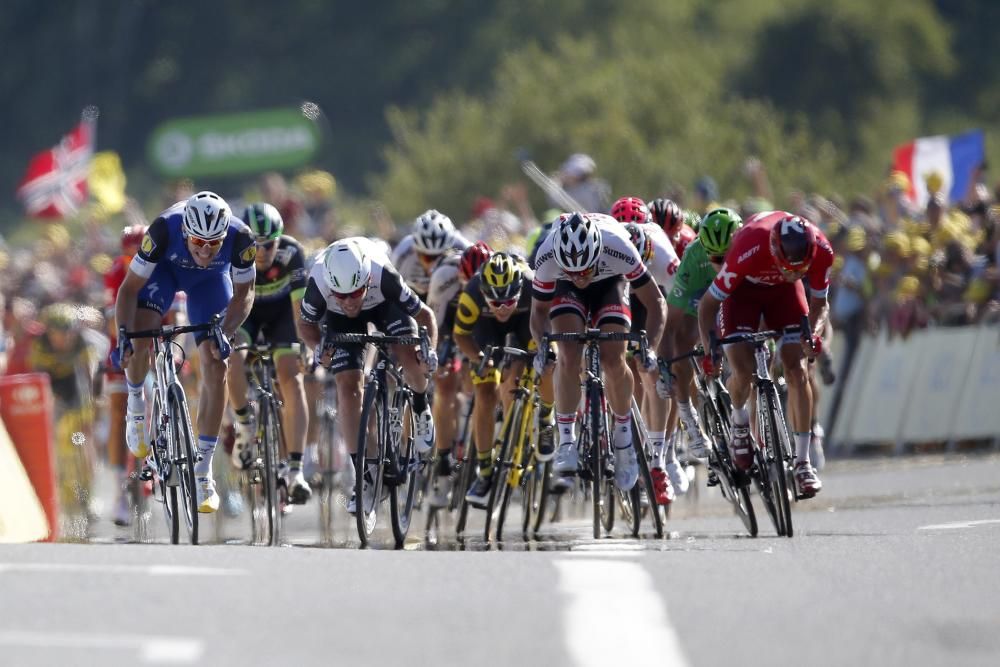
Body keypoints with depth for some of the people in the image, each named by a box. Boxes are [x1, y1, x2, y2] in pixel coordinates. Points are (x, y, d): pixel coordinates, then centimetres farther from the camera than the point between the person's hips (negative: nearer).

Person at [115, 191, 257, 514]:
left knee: (215, 367, -11)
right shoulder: (164, 229, -40)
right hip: (166, 269, -1)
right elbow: (130, 287, -31)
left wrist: (225, 332, -34)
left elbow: (244, 293, -19)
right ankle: (136, 403, 7)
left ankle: (203, 470, -2)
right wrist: (123, 335, -44)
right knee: (138, 339, -26)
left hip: (211, 279, 1)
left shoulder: (240, 238, -36)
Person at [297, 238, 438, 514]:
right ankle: (363, 477, -6)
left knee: (409, 354, -26)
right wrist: (319, 347, -36)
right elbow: (306, 324, -15)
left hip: (384, 305, -1)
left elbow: (424, 315, -26)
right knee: (348, 387, -13)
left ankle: (421, 409, 8)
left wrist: (430, 349, -43)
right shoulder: (318, 284, -37)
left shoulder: (382, 275, -40)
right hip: (338, 318, 1)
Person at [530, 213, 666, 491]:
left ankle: (623, 436, 6)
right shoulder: (547, 257, -36)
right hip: (566, 291, 1)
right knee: (568, 356, -23)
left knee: (613, 359, -17)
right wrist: (542, 346, -34)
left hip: (610, 283, 0)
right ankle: (566, 442, -15)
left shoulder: (618, 249, -40)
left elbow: (655, 302, -26)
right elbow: (539, 310, -17)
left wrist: (650, 348, -38)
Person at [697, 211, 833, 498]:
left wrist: (814, 332, -34)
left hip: (784, 290, 2)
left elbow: (819, 303, -13)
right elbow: (708, 303, -27)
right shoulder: (748, 250, -40)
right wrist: (710, 349, -39)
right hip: (745, 288, -2)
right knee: (743, 371, -18)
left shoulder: (821, 251, -32)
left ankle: (802, 462, -8)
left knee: (796, 369, -13)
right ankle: (739, 424, 15)